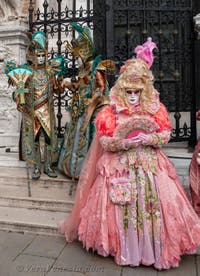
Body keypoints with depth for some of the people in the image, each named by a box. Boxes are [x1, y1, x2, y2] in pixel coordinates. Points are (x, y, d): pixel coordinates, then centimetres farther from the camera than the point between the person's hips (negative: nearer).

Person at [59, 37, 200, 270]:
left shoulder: (156, 109, 3)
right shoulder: (111, 112, -4)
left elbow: (166, 134, 3)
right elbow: (104, 141, -6)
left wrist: (149, 139, -15)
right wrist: (123, 142, -21)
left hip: (150, 165, 2)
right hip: (120, 166, -1)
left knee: (154, 205, 0)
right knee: (122, 208, 3)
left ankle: (154, 250, 21)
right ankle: (124, 249, 24)